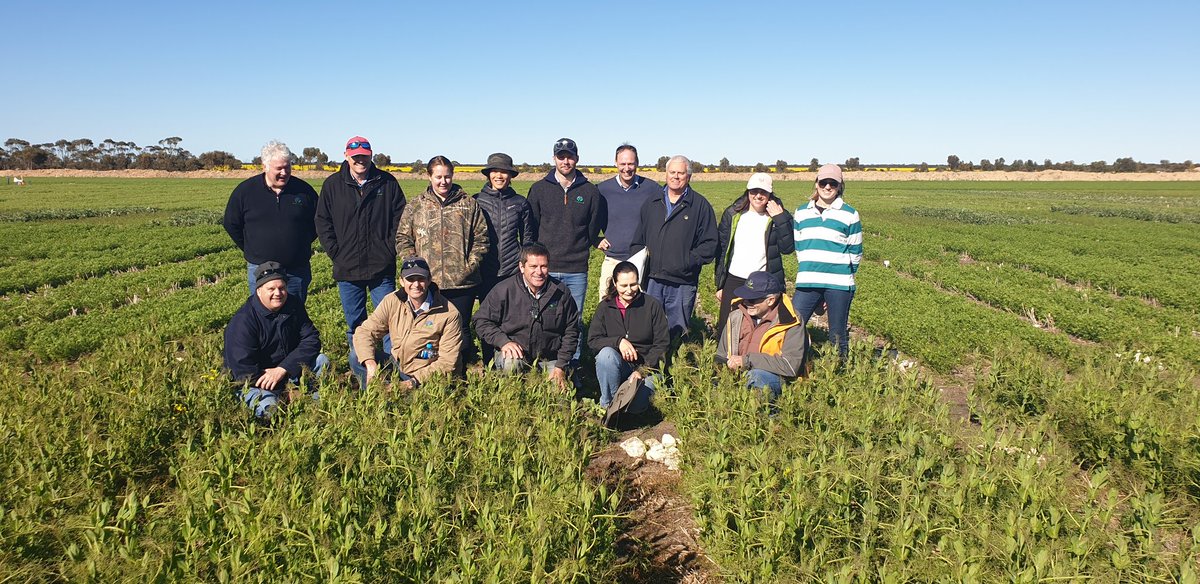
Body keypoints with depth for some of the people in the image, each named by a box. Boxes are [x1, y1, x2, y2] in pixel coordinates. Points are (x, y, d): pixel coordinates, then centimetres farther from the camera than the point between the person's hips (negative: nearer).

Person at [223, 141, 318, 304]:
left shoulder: (304, 190, 0)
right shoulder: (245, 190, -1)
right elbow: (231, 224, 11)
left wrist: (302, 245, 9)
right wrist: (250, 250, 8)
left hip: (297, 270, 1)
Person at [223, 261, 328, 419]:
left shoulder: (294, 305, -3)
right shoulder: (242, 321, -21)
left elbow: (311, 339, -9)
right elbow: (244, 371, -23)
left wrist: (282, 369, -23)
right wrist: (285, 392, -24)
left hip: (287, 369, 5)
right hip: (253, 381, -5)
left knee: (322, 361, -17)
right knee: (268, 407, -34)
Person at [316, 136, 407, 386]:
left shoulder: (387, 182, 2)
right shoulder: (333, 184, 5)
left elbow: (400, 218, 5)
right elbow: (323, 222, 7)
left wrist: (390, 249, -3)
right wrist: (336, 253, -2)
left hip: (382, 268, -1)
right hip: (347, 269, 2)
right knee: (355, 326, 10)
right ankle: (363, 379, 20)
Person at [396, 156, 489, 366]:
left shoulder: (468, 204, 6)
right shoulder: (416, 206, 9)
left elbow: (481, 237, 6)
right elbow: (403, 240, 9)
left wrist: (471, 264, -4)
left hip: (462, 282, -1)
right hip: (428, 283, 1)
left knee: (461, 328, 6)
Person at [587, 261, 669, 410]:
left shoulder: (653, 306, -2)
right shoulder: (605, 307, 3)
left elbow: (662, 344, -3)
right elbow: (592, 340, -4)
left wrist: (642, 370, -13)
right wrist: (618, 341, -22)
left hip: (646, 367, -2)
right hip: (615, 367, 2)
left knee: (636, 404, -29)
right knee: (606, 353, -33)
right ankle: (608, 403, -13)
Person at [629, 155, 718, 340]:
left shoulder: (700, 205, 3)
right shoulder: (651, 203, 15)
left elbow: (709, 244, -2)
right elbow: (637, 239, 19)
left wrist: (689, 261, -14)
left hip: (682, 284, -3)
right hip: (651, 281, 3)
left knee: (677, 332, 5)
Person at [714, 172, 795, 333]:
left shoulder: (778, 217, 2)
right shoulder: (732, 214, 5)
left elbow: (787, 248, -10)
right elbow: (721, 249, 8)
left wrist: (780, 219, -17)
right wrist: (720, 284, 7)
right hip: (734, 282, 2)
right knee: (725, 330, 2)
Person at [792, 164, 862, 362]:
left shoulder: (849, 214, 4)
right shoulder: (802, 212, 12)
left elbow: (856, 251, 8)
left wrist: (843, 274, 7)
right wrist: (810, 268, 11)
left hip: (839, 285, -2)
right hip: (807, 283, 2)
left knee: (838, 336, 4)